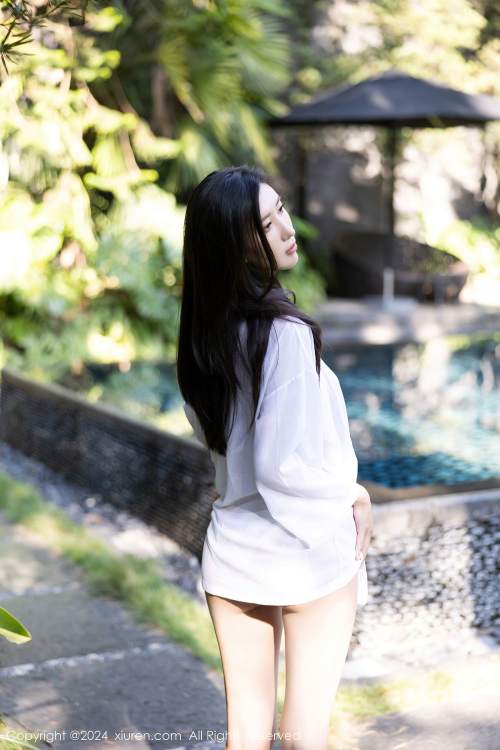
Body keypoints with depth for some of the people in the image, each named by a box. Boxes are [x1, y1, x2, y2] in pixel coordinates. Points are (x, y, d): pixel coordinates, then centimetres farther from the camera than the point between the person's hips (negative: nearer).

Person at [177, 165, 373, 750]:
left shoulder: (202, 333, 1)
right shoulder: (285, 333, -22)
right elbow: (281, 465, -23)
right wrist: (350, 499, -5)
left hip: (230, 555, 6)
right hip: (309, 555, -6)